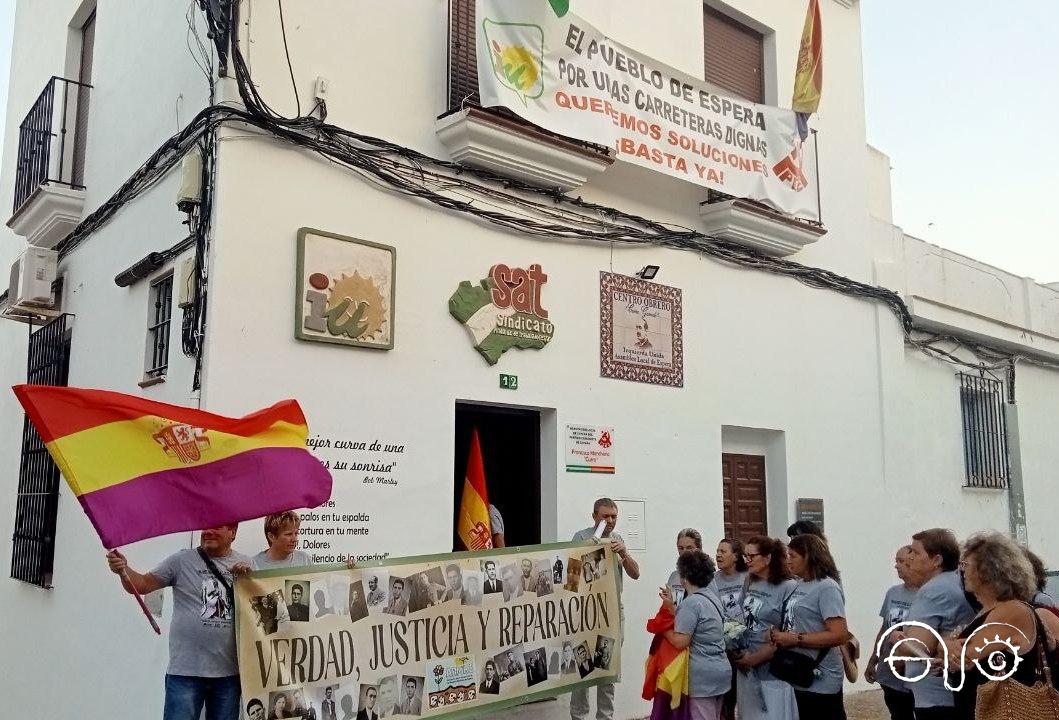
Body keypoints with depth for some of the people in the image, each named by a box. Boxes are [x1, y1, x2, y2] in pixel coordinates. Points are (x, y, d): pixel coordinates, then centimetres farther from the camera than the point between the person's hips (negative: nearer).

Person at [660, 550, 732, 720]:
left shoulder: (691, 602, -17)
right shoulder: (711, 597, 11)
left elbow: (680, 641, -20)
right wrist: (672, 606, 11)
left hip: (702, 677, -9)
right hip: (720, 671, 9)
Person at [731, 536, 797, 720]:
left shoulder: (788, 587, -14)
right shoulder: (750, 584, 6)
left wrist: (755, 659, -14)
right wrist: (738, 653, 0)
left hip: (773, 671, -6)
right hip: (746, 668, 6)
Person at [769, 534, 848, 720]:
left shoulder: (827, 588, -16)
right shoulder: (799, 585, 8)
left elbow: (839, 635, -24)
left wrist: (795, 639, -22)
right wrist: (779, 635, -1)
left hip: (820, 682, -8)